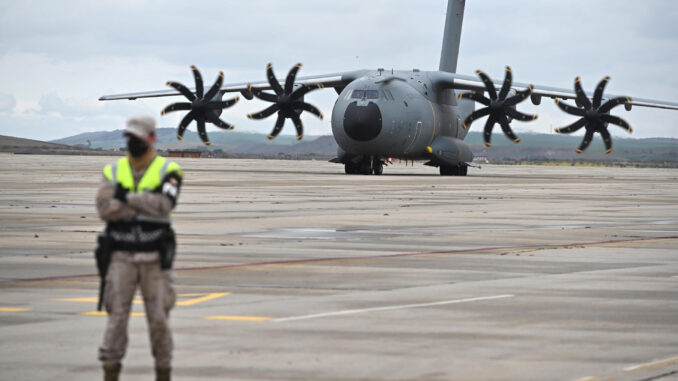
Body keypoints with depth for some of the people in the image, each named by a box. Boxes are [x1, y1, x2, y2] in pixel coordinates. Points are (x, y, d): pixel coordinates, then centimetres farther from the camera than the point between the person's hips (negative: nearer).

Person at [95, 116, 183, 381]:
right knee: (116, 316, -5)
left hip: (154, 257, -1)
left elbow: (164, 205, -17)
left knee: (159, 318, 1)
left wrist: (128, 198, -14)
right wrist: (146, 204, -14)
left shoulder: (168, 171, 0)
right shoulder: (113, 171, 7)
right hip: (121, 256, 1)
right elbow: (105, 209, -9)